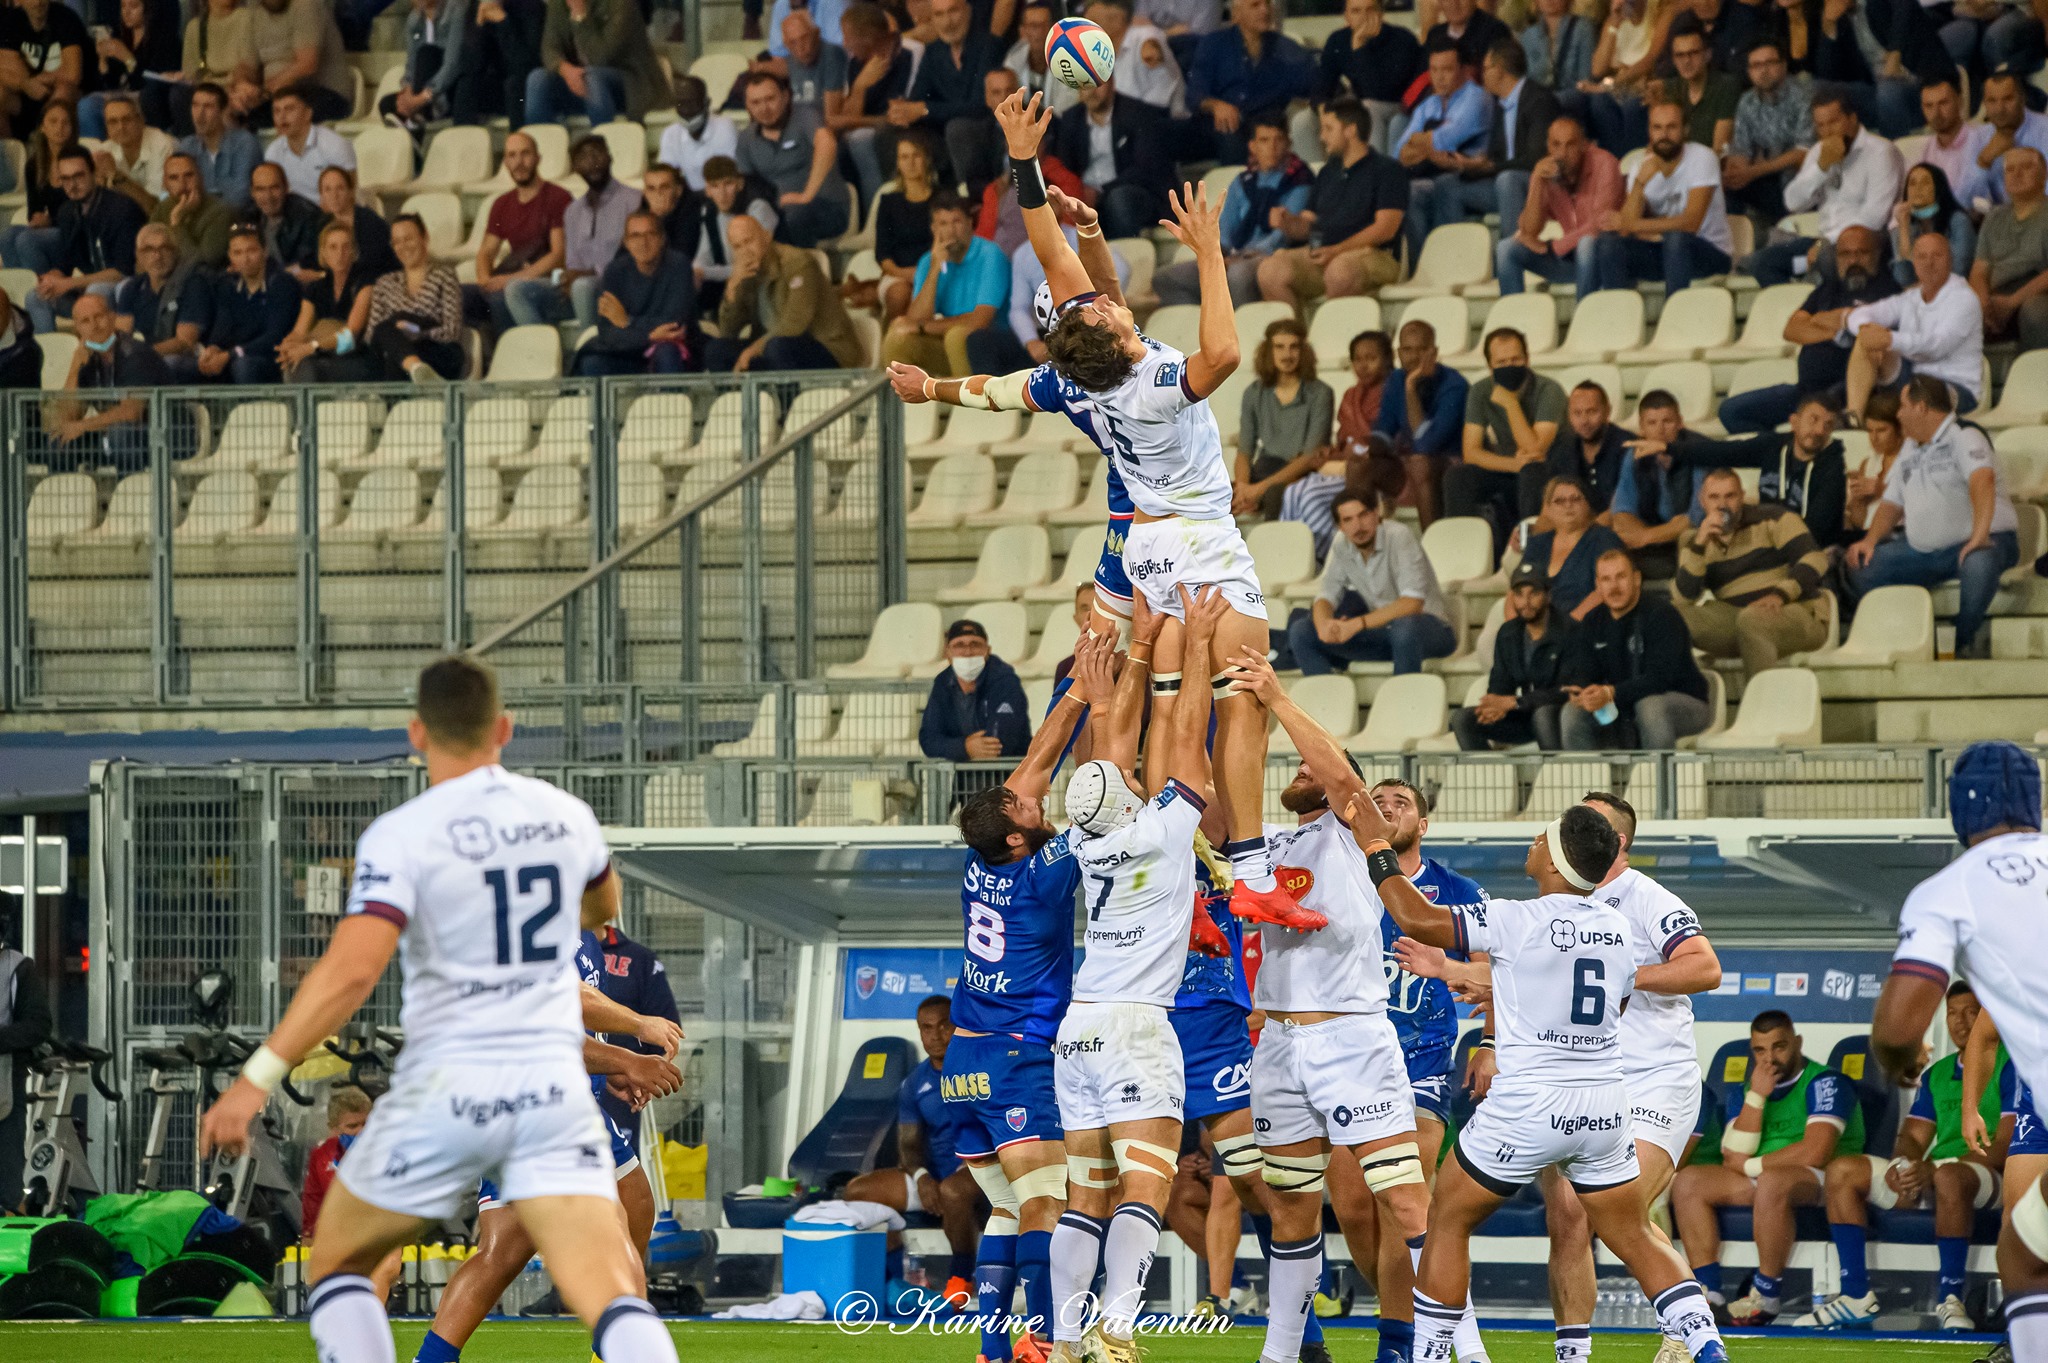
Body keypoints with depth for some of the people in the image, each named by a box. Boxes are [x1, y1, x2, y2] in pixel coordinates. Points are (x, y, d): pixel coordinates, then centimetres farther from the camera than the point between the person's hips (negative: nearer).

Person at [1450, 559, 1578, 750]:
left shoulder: (1568, 631, -14)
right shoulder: (1508, 634, 7)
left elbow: (1565, 692, -19)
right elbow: (1499, 684, 7)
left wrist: (1513, 702, -22)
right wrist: (1497, 707, -19)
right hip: (1526, 716, 6)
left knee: (1543, 713, -41)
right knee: (1461, 718, -11)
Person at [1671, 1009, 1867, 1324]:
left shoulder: (1825, 1083, -6)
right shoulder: (1742, 1092, 14)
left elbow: (1816, 1153, -18)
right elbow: (1733, 1158, 0)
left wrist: (1750, 1165, -6)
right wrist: (1756, 1097, -9)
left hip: (1821, 1182, -7)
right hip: (1758, 1181, 7)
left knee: (1772, 1181, -39)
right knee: (1687, 1181, -10)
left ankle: (1765, 1297, -31)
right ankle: (1708, 1291, -19)